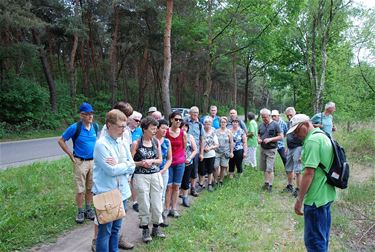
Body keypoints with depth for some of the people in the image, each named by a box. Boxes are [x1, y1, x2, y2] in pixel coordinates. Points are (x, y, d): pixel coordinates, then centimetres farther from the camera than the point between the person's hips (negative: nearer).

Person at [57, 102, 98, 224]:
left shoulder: (95, 126, 0)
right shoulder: (75, 127, -14)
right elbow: (61, 141, -4)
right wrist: (71, 155, -7)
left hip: (93, 161, 4)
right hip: (80, 162, -4)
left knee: (90, 188, 13)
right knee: (80, 189, 4)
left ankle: (88, 209, 29)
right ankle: (80, 212, 20)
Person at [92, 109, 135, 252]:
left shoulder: (122, 144, 7)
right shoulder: (101, 144, -16)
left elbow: (132, 168, 3)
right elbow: (112, 170, -21)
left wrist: (118, 165, -14)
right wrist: (125, 165, -6)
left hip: (122, 193, 7)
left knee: (116, 229, 19)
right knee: (105, 231, 5)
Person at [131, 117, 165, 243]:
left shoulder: (156, 142, 4)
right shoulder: (136, 143, -8)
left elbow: (160, 160, 8)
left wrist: (151, 161, -10)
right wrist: (141, 163, -18)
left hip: (156, 175, 4)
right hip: (141, 176, -3)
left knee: (157, 202, 7)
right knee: (144, 204, 4)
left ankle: (156, 228, 26)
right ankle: (145, 230, 22)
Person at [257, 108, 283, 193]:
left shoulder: (275, 125, -8)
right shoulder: (261, 125, 8)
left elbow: (281, 136, -9)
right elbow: (258, 135, 19)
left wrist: (270, 139, -19)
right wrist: (259, 139, -3)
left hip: (271, 149, -5)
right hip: (262, 149, 5)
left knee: (269, 169, -8)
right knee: (264, 168, 11)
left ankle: (270, 186, 2)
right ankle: (266, 182, 26)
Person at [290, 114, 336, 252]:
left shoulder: (312, 141, -20)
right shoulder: (323, 136, 11)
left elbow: (308, 173, -24)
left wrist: (299, 200, -18)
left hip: (316, 198, -10)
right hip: (327, 195, 10)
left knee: (314, 240, 1)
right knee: (323, 237, 21)